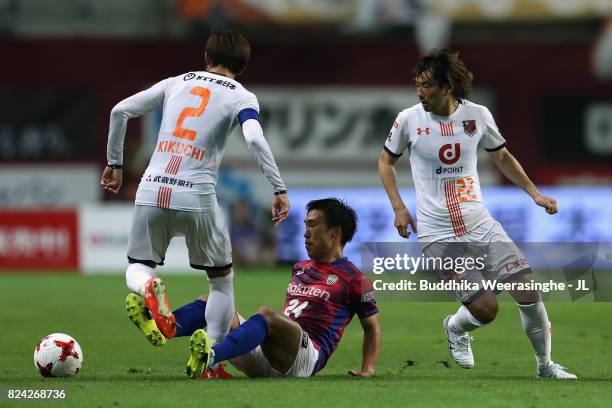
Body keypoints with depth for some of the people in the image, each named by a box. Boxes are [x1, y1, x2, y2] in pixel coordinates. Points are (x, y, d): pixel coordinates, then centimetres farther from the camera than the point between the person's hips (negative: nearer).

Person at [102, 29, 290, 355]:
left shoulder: (176, 83, 16)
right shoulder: (242, 97, 5)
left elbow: (120, 111, 14)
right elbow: (254, 139, -14)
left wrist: (114, 163, 23)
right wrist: (279, 188, -12)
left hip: (152, 191, 2)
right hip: (196, 197, -2)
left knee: (138, 268, 17)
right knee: (221, 279, 17)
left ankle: (146, 288, -21)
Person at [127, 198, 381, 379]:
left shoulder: (352, 279, 6)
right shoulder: (300, 269, 27)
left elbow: (372, 327, 9)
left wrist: (368, 370, -2)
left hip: (305, 360, -8)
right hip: (262, 359, 8)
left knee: (266, 314, -37)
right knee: (211, 302, -5)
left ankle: (209, 357, -62)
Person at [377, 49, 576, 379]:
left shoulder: (477, 115, -2)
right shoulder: (409, 120, -7)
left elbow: (501, 156, 16)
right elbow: (386, 161, 10)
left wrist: (535, 193, 7)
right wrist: (399, 208, -1)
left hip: (481, 226, 3)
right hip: (438, 236, -3)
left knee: (529, 292, -6)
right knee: (485, 308, -13)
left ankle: (545, 365, 15)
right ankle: (455, 328, 23)